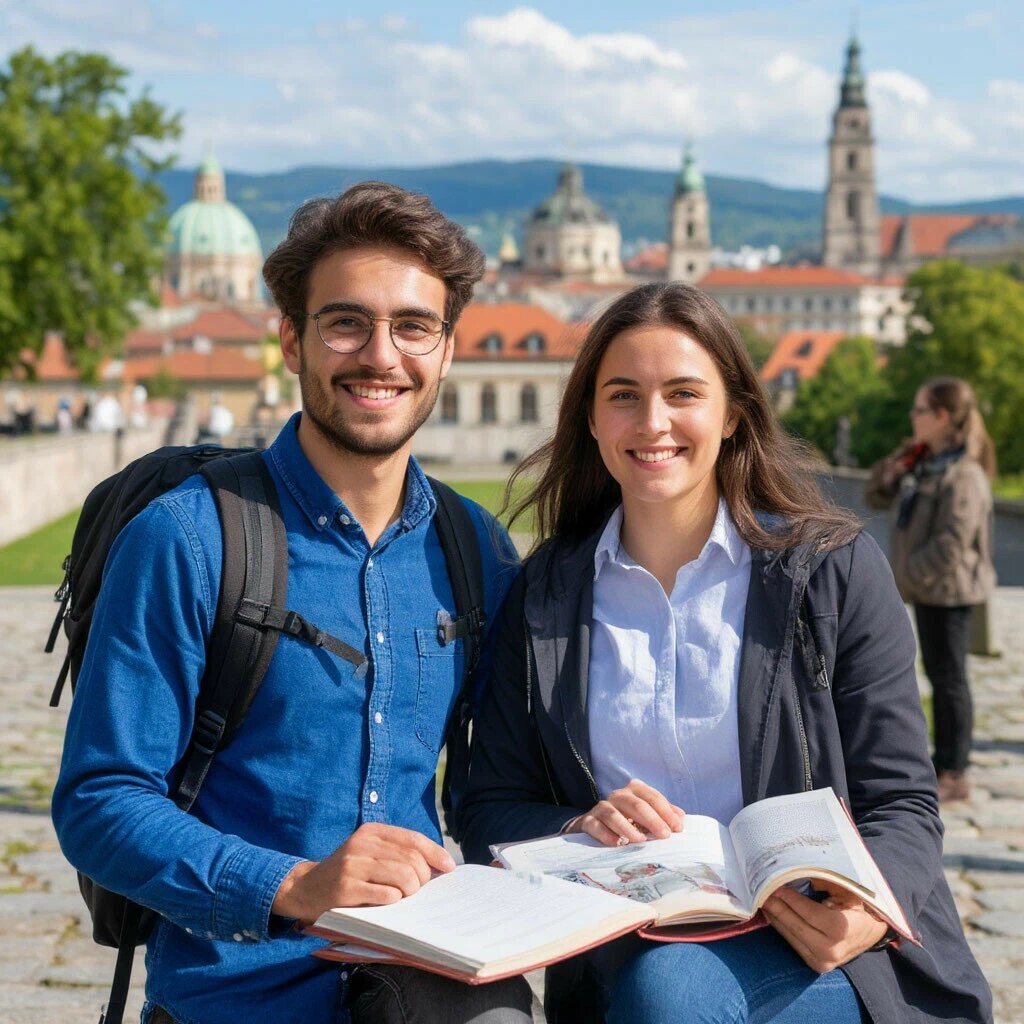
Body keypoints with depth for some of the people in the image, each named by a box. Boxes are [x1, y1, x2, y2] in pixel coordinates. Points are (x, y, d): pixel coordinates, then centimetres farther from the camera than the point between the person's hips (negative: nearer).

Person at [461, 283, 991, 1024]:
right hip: (621, 960, 2)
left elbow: (901, 803, -1)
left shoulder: (836, 568, 0)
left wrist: (871, 912, -23)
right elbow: (492, 812, 7)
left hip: (820, 951, -2)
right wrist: (577, 830, -16)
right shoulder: (543, 593, 7)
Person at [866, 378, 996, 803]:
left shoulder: (963, 475, -19)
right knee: (938, 675, 16)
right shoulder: (923, 465, 10)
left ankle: (953, 775, 6)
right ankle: (944, 763, 26)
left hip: (948, 591, -9)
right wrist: (892, 468, 0)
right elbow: (877, 497, 19)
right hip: (928, 589, 9)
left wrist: (909, 574, -20)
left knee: (948, 677, -2)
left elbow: (952, 543, -25)